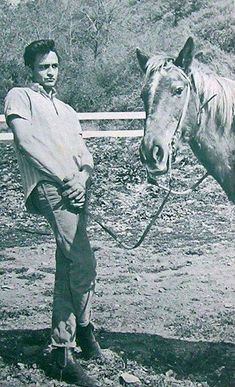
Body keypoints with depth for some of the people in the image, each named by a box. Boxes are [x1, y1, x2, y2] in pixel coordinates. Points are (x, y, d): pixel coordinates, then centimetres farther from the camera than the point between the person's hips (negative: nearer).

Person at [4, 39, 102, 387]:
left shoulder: (67, 111, 30)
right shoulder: (20, 97, 10)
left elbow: (85, 156, 19)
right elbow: (28, 142, -5)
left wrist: (81, 179, -4)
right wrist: (65, 177, -12)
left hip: (74, 190, 7)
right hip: (49, 187, -7)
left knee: (68, 271, 7)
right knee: (84, 265, -17)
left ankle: (62, 350, 14)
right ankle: (83, 326, 6)